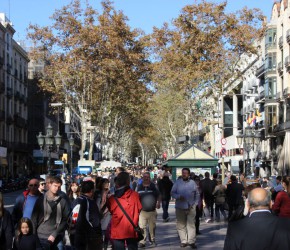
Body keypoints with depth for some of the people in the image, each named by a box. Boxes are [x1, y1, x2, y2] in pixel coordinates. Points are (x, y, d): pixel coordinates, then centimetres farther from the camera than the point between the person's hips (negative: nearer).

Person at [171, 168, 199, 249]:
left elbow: (197, 194, 12)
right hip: (180, 207, 1)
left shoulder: (192, 183, 5)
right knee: (181, 225, 3)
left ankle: (191, 241, -2)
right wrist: (179, 197, -15)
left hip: (191, 207, 0)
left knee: (191, 224, -5)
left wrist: (195, 204, 2)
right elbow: (172, 192, 3)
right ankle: (183, 241, 12)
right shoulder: (177, 182, 2)